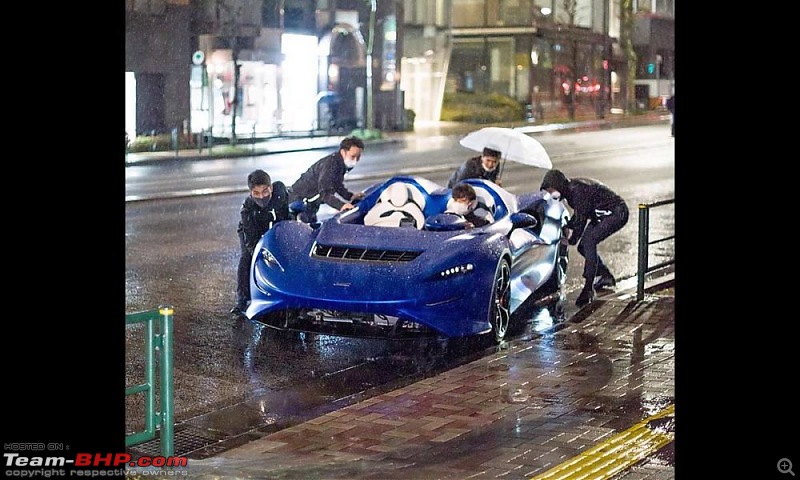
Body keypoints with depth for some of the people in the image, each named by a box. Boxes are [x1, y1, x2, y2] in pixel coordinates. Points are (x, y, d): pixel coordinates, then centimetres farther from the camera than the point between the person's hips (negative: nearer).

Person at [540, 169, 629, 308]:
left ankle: (588, 289, -27)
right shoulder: (570, 190, 3)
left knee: (588, 242, -25)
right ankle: (606, 277, 27)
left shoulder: (578, 190, -28)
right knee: (584, 247, 7)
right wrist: (568, 227, 7)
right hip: (600, 216, 10)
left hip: (616, 213, -10)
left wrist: (571, 240, -14)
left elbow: (581, 218, -24)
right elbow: (578, 214, 19)